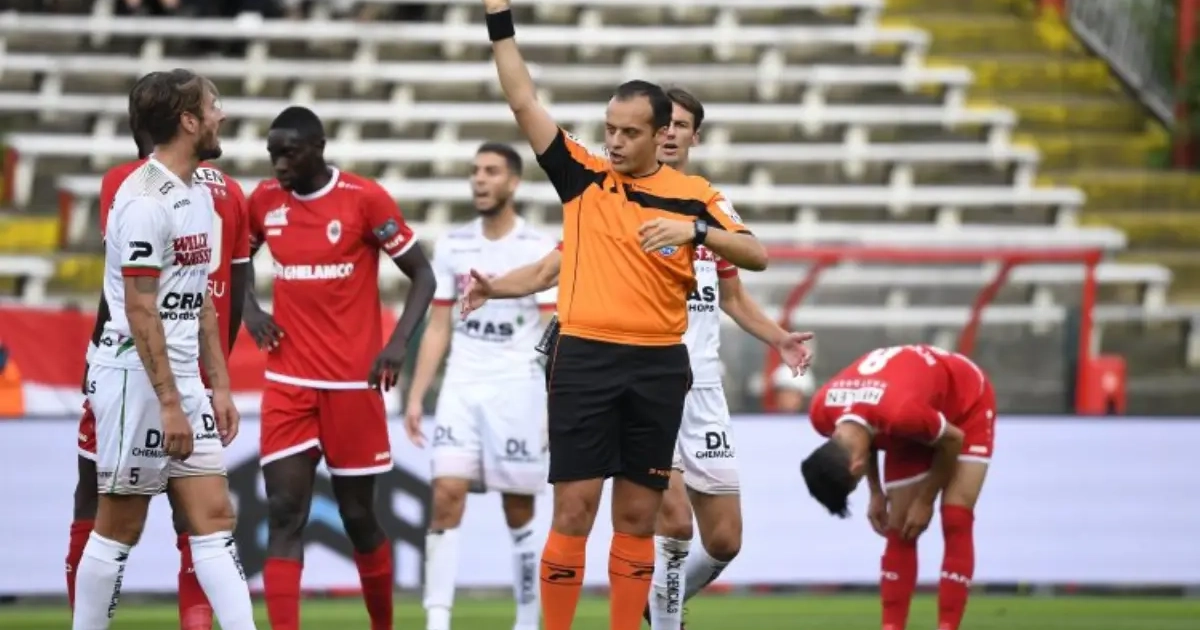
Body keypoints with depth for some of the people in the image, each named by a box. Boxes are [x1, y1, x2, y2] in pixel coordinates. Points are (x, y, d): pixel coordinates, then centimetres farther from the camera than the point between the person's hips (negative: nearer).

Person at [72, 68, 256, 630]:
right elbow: (140, 310, -19)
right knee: (119, 529, -1)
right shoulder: (145, 201, -16)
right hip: (138, 377, -9)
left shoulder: (199, 196, 13)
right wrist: (169, 404, -19)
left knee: (214, 517, 3)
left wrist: (219, 387, 16)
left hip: (183, 378, 9)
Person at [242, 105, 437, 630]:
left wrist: (397, 342, -17)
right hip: (288, 383, 3)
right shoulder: (265, 201, 4)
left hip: (352, 381, -3)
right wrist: (250, 311, 4)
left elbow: (422, 276, -4)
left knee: (358, 515, 8)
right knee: (284, 514, -9)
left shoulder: (365, 198, -8)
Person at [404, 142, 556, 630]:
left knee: (519, 511, 3)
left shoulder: (539, 250, -4)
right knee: (446, 494, -10)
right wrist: (416, 395, 7)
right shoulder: (452, 246, 8)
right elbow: (437, 327, 13)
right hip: (461, 387, 3)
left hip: (517, 389, -3)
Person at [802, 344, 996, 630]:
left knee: (956, 521, -16)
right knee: (899, 530, -2)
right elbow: (864, 440, -1)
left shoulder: (902, 413, -46)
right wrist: (877, 494, -1)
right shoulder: (822, 412, -26)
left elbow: (953, 440, -25)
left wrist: (925, 501, -15)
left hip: (966, 401, -6)